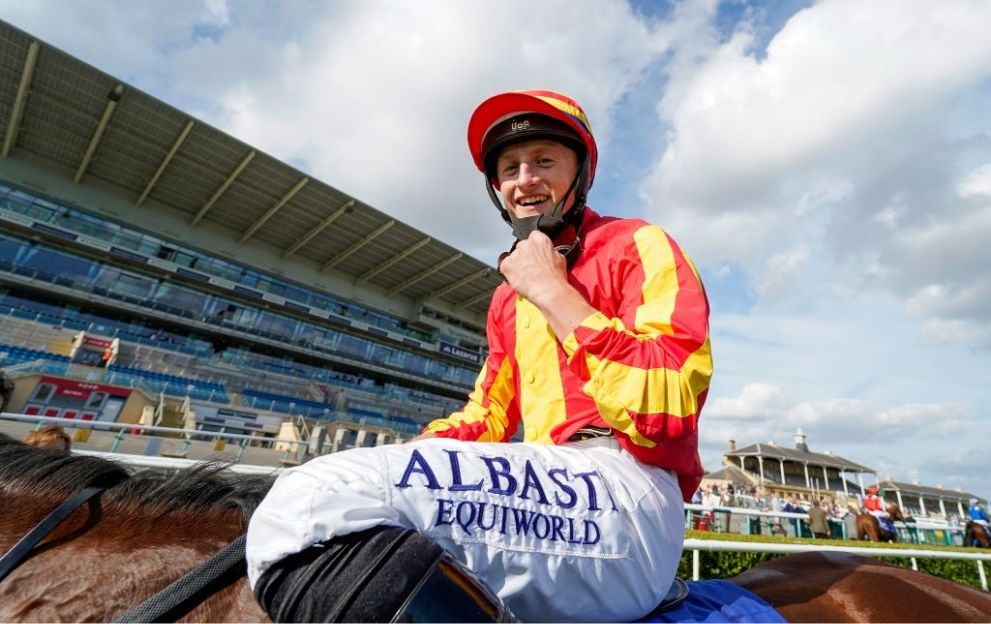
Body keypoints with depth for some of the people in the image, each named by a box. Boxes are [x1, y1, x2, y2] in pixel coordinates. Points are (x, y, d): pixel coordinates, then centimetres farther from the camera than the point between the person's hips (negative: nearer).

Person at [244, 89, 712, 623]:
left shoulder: (635, 245, 2)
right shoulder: (508, 299, 23)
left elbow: (668, 412, -13)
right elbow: (486, 416, 24)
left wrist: (553, 291, -11)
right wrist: (391, 459, 7)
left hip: (627, 494, -8)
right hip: (544, 501, 8)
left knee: (311, 503, -27)